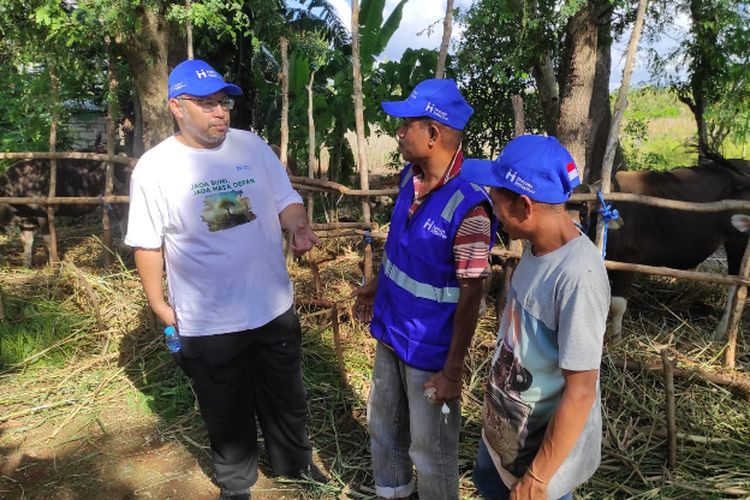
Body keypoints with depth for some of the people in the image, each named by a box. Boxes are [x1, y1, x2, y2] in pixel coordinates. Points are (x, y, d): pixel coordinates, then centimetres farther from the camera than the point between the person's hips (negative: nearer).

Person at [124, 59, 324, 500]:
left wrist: (299, 226, -17)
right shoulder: (154, 168, -11)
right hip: (208, 322, -2)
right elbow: (147, 245, -4)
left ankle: (296, 462, 49)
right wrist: (159, 304, -1)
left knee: (287, 399, 23)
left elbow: (286, 200, 4)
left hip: (275, 308, 3)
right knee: (227, 413, 18)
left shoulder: (254, 146, -3)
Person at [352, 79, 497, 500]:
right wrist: (377, 285, 22)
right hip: (390, 331, 8)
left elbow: (470, 295, -22)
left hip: (430, 350, -8)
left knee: (431, 449, 13)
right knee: (384, 424, 26)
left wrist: (452, 370, -18)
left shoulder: (468, 206, -28)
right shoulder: (411, 177, -3)